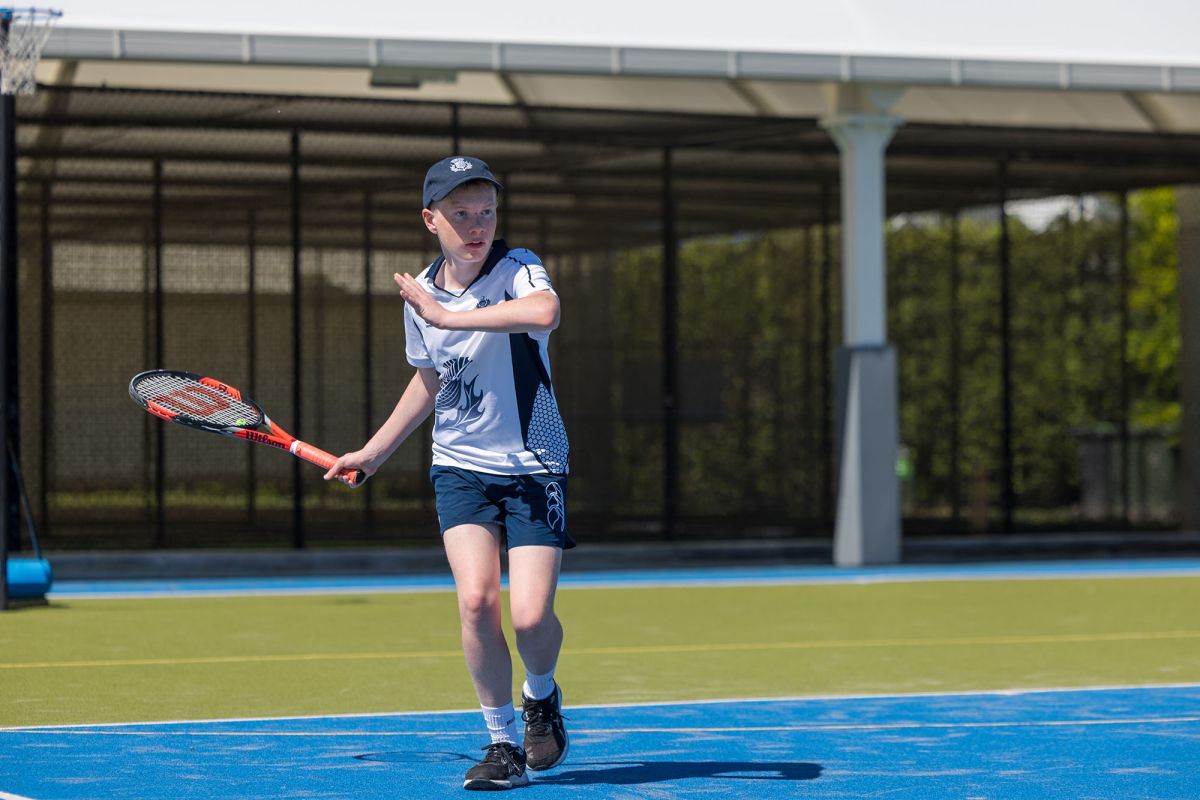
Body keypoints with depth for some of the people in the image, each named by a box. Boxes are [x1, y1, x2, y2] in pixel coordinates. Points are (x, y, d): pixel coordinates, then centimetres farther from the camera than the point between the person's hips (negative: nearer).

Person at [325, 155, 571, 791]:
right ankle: (503, 742, 0)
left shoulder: (518, 268, -12)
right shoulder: (420, 293, 4)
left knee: (531, 616, -12)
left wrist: (448, 315, -31)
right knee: (475, 600, -17)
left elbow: (545, 313, -38)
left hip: (533, 469, -3)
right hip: (460, 467, 3)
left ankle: (541, 695, 24)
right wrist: (374, 451, 27)